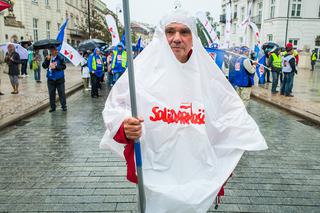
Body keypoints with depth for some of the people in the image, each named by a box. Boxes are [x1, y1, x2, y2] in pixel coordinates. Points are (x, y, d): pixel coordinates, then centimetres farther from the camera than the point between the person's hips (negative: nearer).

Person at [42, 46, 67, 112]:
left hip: (59, 79, -3)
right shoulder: (48, 58, 6)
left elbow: (64, 66, -8)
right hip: (50, 79, 3)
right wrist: (47, 60, -15)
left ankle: (64, 106, 10)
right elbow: (44, 66, -1)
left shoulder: (60, 58, -4)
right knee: (51, 93, 7)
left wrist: (56, 67, -17)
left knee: (61, 93, 0)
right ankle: (52, 107, 16)